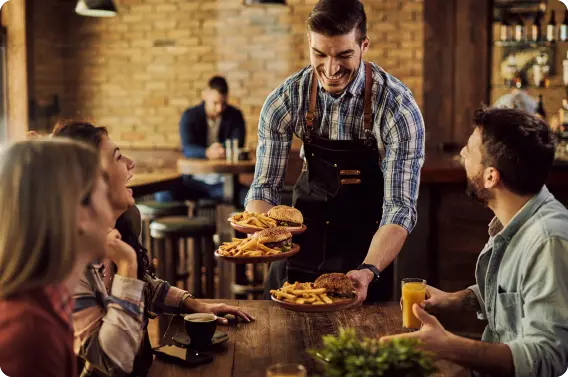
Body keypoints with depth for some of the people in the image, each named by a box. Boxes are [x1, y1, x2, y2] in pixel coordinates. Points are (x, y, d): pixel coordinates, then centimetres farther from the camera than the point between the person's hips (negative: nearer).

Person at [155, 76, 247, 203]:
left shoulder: (235, 116, 3)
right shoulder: (189, 116, -2)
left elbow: (238, 146, -10)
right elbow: (187, 149, -19)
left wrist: (221, 148, -32)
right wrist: (207, 153, -41)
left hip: (224, 182, 0)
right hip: (194, 181, 0)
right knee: (163, 195, -29)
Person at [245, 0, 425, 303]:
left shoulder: (398, 108, -23)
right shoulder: (285, 100, -15)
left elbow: (399, 208, -24)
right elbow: (265, 186, -10)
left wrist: (369, 272, -40)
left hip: (365, 251, -2)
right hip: (303, 242, 3)